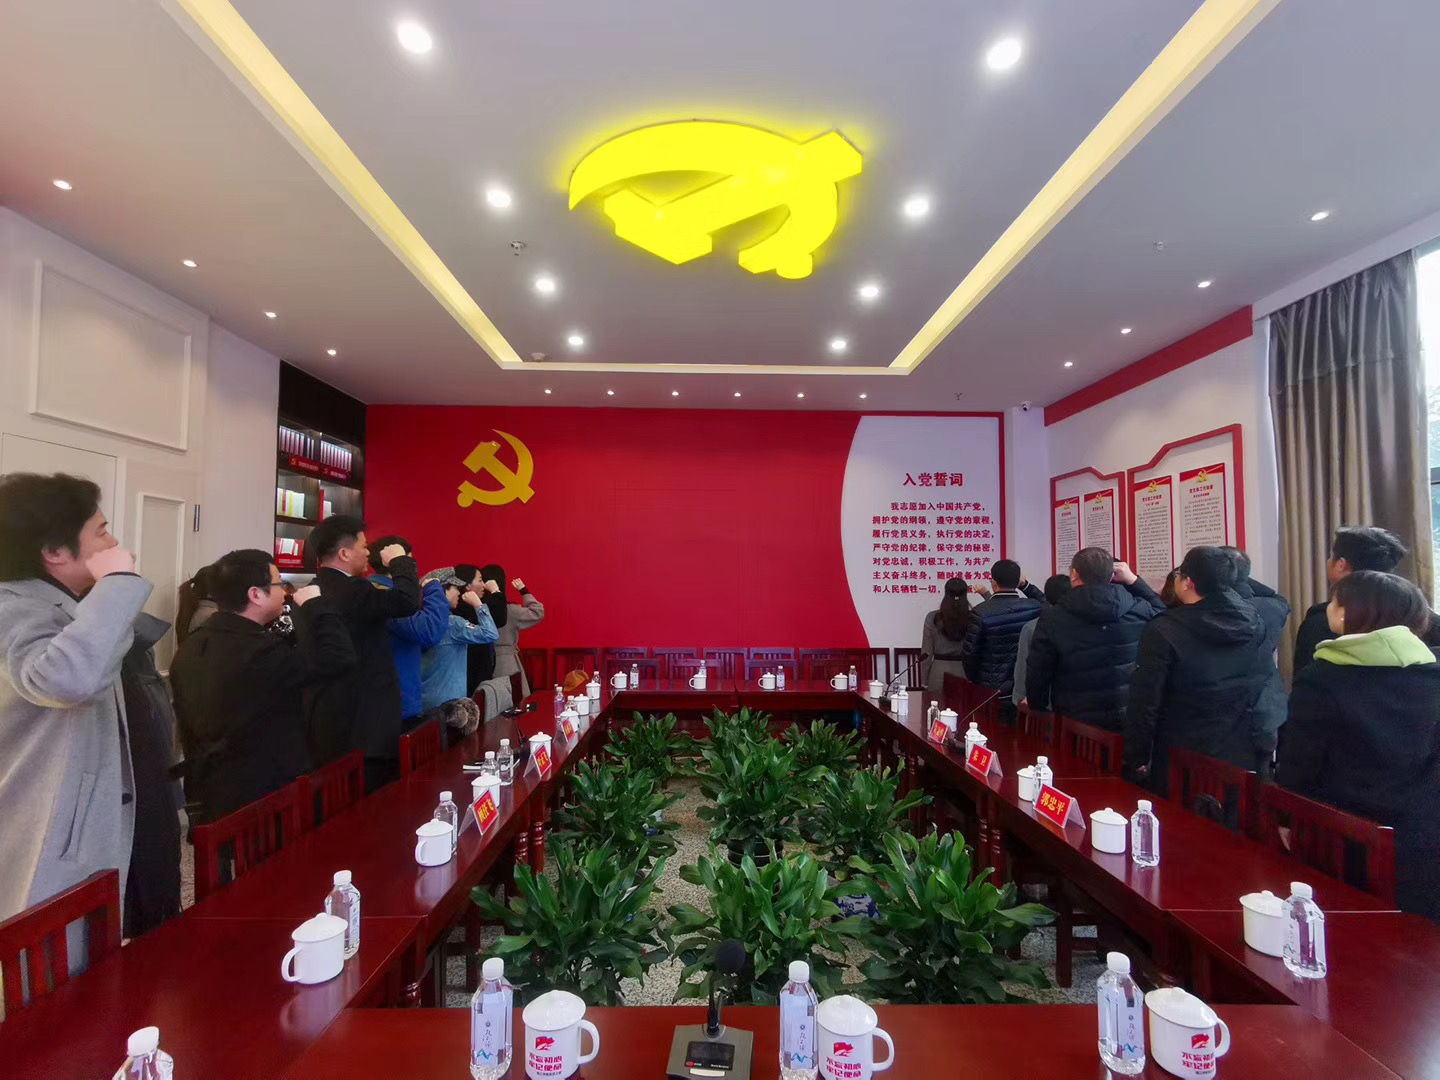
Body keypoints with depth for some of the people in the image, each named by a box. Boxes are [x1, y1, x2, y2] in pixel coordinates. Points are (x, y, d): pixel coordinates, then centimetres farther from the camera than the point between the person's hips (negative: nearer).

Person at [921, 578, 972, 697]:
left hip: (940, 671, 0)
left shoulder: (932, 618, -4)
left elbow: (926, 652, -1)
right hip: (965, 672, 0)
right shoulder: (973, 618, -7)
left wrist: (924, 681, 5)